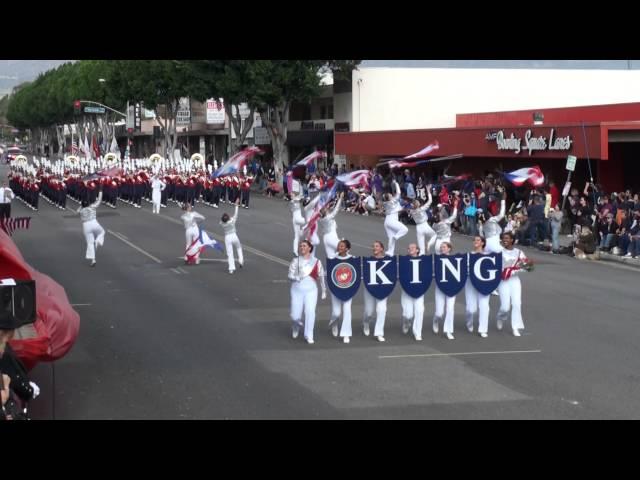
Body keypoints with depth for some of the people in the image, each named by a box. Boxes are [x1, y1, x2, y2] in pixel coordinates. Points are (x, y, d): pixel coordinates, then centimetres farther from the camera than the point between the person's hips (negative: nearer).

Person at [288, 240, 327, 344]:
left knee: (310, 312, -15)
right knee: (295, 316, -1)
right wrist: (298, 277, -28)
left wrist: (324, 291, 14)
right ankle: (295, 328, 34)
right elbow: (290, 276, -7)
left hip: (311, 290, 0)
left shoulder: (316, 262, 2)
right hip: (297, 291, 0)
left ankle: (309, 336, -3)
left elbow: (321, 277, 10)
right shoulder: (295, 261, 0)